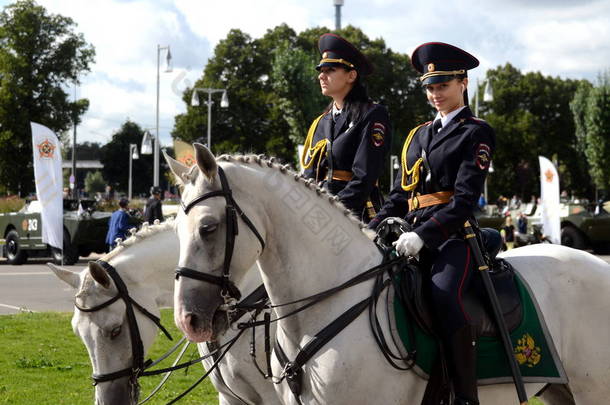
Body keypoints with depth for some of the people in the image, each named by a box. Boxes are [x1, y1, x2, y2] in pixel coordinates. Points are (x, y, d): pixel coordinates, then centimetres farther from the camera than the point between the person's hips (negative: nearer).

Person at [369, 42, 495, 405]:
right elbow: (399, 195, 22)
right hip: (413, 236, 7)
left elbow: (465, 199, -9)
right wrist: (372, 232, 4)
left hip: (454, 235, -7)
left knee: (444, 294, -32)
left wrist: (422, 235, -21)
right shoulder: (418, 135, 23)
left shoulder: (476, 133, 2)